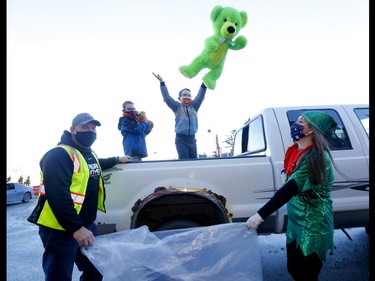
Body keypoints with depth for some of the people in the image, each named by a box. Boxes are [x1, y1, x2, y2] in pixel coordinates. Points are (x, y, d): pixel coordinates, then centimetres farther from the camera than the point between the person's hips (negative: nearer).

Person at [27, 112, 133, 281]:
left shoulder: (89, 153, 11)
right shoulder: (59, 155, -20)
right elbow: (57, 195, -29)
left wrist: (117, 160, 37)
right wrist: (76, 227, -31)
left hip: (87, 225, 9)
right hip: (60, 229, -9)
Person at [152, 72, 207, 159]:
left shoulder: (194, 106, 14)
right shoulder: (177, 107, 6)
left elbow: (200, 97, 4)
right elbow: (167, 98, -3)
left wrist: (204, 83, -9)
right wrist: (162, 82, -10)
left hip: (192, 139, 4)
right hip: (181, 139, -3)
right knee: (183, 160, -10)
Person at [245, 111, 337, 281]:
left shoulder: (316, 156, -23)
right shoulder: (298, 151, 4)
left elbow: (290, 189, -31)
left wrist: (260, 215, -34)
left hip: (312, 227, -8)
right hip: (295, 222, 8)